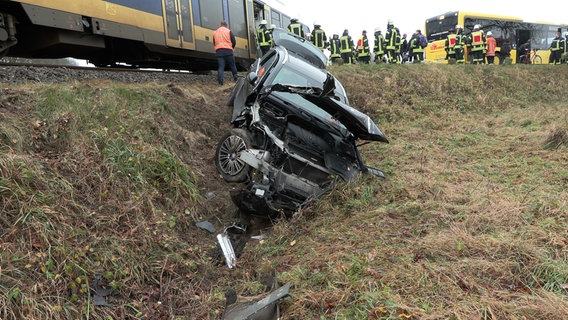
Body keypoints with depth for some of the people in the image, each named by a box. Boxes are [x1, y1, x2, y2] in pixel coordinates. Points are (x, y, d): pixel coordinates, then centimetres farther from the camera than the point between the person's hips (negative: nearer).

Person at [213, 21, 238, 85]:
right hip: (228, 51, -2)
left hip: (218, 51, 3)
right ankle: (235, 78, 15)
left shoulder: (215, 32, 15)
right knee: (232, 65, 11)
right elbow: (234, 41, 1)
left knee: (220, 66, -1)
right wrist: (232, 47, 18)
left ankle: (220, 79, -15)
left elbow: (214, 43, 18)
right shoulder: (228, 31, 3)